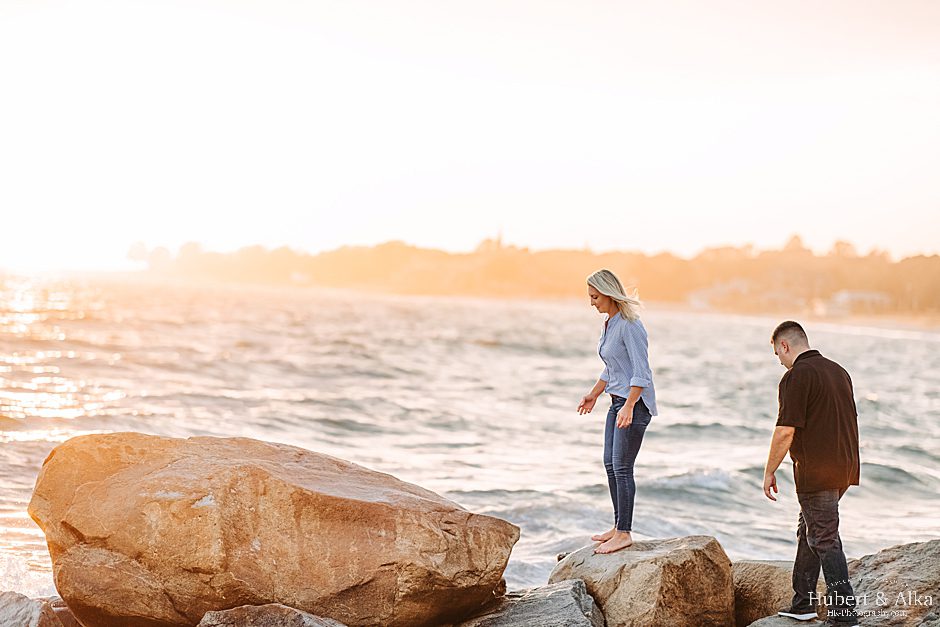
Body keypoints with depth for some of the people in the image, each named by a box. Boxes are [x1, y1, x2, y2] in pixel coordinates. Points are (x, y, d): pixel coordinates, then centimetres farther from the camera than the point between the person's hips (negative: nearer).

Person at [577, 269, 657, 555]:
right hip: (618, 401, 10)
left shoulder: (630, 326, -18)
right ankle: (618, 526, 21)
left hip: (635, 403, -10)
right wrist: (594, 394, 29)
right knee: (610, 464, 12)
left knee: (622, 467, -8)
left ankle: (624, 533, -3)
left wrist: (628, 407, -30)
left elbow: (642, 373, -23)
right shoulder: (609, 324, 11)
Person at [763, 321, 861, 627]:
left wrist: (769, 472, -7)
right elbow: (849, 422, 19)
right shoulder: (838, 371, 14)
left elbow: (786, 431, -17)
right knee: (808, 532, 20)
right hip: (845, 468, 9)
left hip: (815, 473, -9)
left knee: (824, 539, -5)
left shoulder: (796, 376, -13)